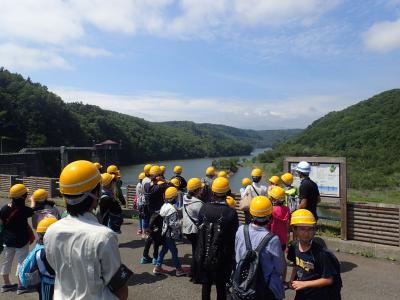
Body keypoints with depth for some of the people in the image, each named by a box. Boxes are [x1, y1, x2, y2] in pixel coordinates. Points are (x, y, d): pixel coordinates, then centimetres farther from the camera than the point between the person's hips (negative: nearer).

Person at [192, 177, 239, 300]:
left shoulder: (204, 208, -9)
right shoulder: (231, 212, -18)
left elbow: (200, 229, -1)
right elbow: (234, 236, -12)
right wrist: (232, 255, 2)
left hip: (204, 254, 3)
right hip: (222, 256, -2)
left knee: (206, 284, 19)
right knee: (221, 285, 15)